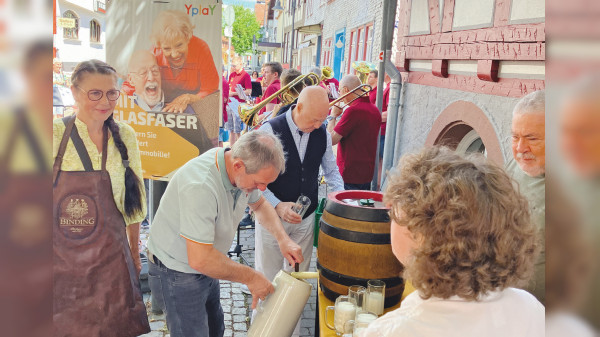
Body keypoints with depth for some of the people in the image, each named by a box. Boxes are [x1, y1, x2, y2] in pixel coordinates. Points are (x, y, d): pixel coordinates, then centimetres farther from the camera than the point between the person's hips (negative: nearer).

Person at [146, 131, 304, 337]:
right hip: (178, 274, -8)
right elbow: (200, 259, -37)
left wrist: (282, 238, -5)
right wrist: (250, 277, -25)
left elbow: (260, 204, 10)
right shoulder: (200, 185, -37)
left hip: (205, 269, 8)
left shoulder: (244, 171, -11)